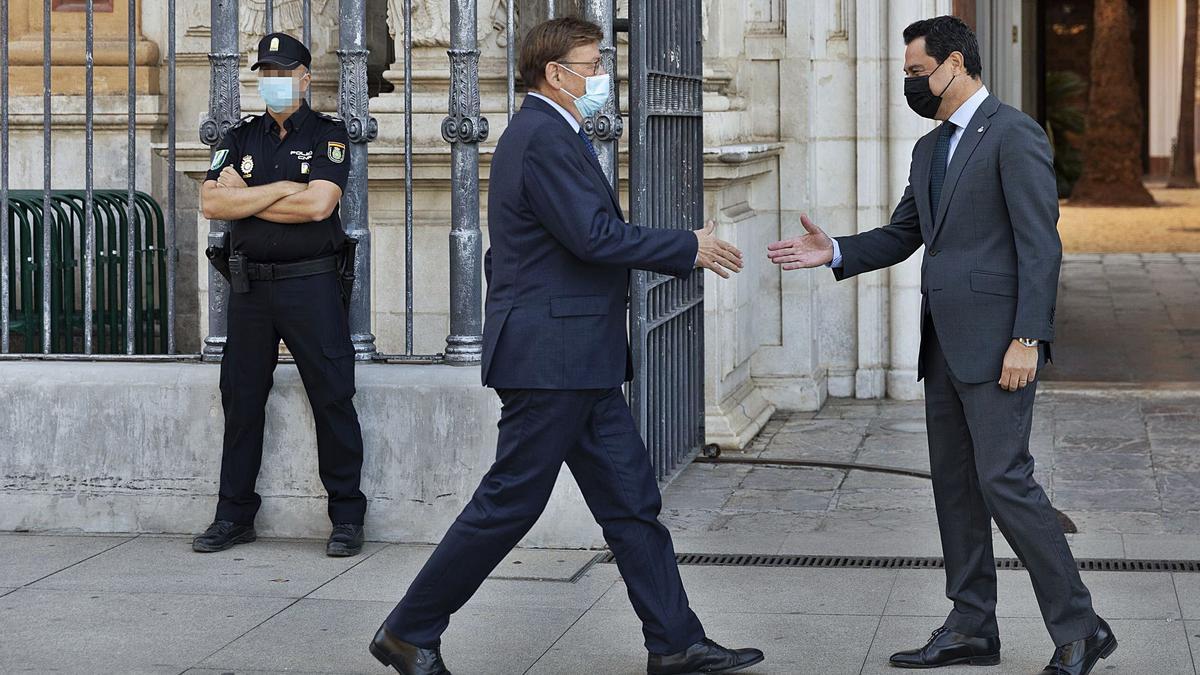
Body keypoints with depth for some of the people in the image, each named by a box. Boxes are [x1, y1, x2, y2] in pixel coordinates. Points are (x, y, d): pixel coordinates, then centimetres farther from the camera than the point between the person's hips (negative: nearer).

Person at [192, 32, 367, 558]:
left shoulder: (327, 134, 0)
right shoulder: (241, 138, 11)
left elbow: (319, 204, -17)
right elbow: (212, 203, -4)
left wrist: (243, 198, -9)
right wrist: (283, 188, -10)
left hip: (311, 284, -4)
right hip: (251, 287, 4)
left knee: (332, 399, -4)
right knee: (241, 398, 8)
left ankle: (347, 517, 3)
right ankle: (234, 515, 17)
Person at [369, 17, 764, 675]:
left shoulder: (544, 134, 17)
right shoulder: (545, 138, -16)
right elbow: (594, 237, -22)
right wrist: (690, 249, -13)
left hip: (577, 361, 11)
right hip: (550, 356, -11)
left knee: (631, 500, 9)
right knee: (509, 503, -4)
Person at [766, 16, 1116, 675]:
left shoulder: (1013, 134, -9)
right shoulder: (930, 149, 18)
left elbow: (1040, 244, -15)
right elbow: (899, 237, 20)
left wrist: (1027, 340, -20)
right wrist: (833, 251, 2)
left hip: (995, 342, -9)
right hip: (945, 346, 9)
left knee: (1004, 480, -12)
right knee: (953, 484, 10)